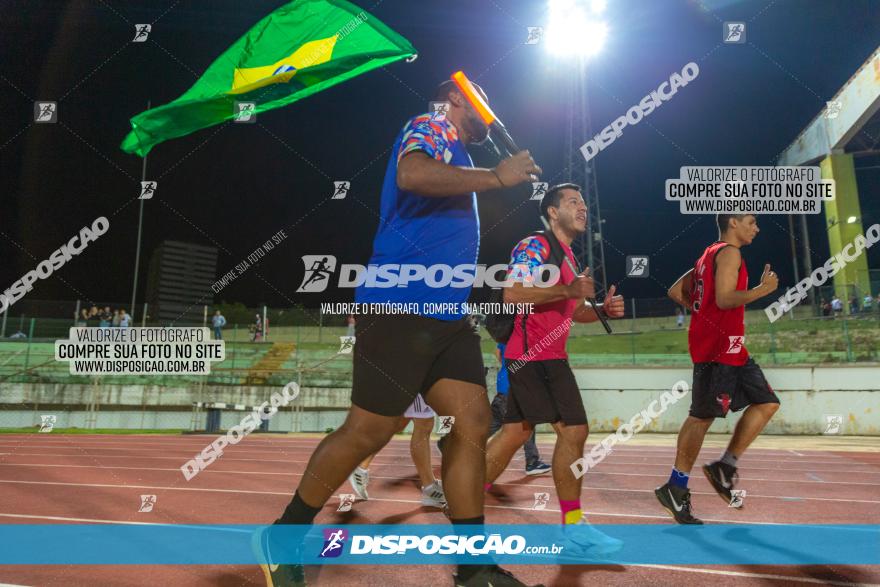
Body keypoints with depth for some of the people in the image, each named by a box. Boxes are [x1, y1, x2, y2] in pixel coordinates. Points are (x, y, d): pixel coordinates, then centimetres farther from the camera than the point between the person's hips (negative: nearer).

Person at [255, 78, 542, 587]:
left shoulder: (457, 156, 28)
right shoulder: (430, 127, 1)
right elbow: (411, 174, -23)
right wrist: (496, 177, -15)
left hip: (449, 315, 10)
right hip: (402, 305, -9)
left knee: (473, 426, 3)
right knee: (369, 431, -5)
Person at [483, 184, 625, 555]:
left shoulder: (567, 256, 21)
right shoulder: (535, 245, -9)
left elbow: (574, 311, 26)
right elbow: (511, 294, -23)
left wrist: (603, 309, 7)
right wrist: (568, 290, -26)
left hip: (545, 356, 10)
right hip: (535, 355, -10)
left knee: (515, 432, 13)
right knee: (573, 430, -10)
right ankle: (573, 529, 1)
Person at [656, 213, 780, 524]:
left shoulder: (710, 255, 20)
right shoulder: (729, 252, -8)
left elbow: (675, 291, 21)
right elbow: (725, 299, -20)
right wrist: (764, 288, -10)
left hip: (731, 349, 10)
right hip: (718, 349, -10)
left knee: (767, 403, 11)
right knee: (702, 416, -7)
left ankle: (725, 466, 10)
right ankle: (675, 488, 0)